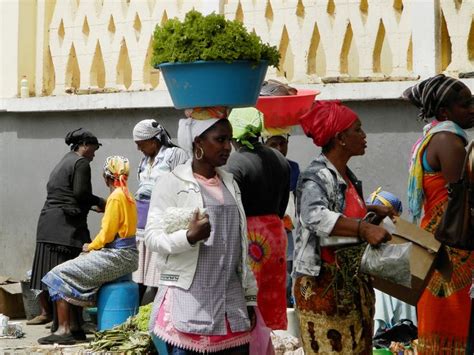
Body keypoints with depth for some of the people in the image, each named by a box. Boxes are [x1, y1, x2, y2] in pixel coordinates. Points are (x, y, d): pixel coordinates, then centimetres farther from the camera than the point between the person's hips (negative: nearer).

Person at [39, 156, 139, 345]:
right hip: (123, 253, 10)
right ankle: (74, 327, 10)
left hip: (117, 256, -10)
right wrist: (94, 245, 9)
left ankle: (64, 330, -10)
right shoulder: (125, 195, 15)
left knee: (60, 275, -8)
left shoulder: (116, 197, -14)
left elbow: (107, 234, -16)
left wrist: (91, 247, 0)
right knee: (72, 274, 14)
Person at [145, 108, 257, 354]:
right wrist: (189, 236, -26)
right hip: (188, 301, -5)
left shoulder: (230, 183, 16)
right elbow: (152, 237, -8)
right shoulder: (173, 182, -3)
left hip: (231, 303, 6)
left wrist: (249, 296, 16)